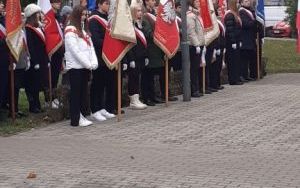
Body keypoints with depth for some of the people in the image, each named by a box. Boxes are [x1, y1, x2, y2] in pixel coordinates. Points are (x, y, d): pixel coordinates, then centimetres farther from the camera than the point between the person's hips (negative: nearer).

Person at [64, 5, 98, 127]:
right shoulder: (70, 30, -8)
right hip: (75, 67, -7)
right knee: (76, 93, -4)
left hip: (85, 67, 7)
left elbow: (91, 47, 11)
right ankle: (75, 120, -2)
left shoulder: (84, 30, 17)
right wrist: (88, 64, -15)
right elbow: (75, 51, -15)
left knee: (84, 92, 9)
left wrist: (94, 62, -4)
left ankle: (82, 116, 15)